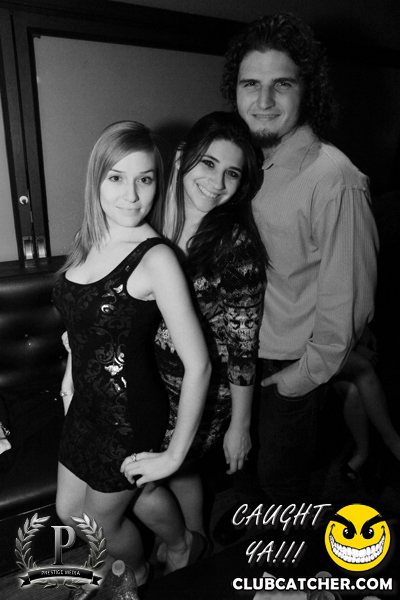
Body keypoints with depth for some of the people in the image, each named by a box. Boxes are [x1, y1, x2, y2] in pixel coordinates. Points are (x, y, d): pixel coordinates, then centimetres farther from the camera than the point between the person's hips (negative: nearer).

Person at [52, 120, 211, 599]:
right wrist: (71, 376, 15)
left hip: (129, 414, -7)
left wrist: (174, 455, -18)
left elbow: (198, 365, -25)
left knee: (104, 519, 20)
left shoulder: (156, 259, -25)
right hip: (87, 404, 7)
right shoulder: (88, 240, -3)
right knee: (69, 513, 28)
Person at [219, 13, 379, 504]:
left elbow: (350, 293, -20)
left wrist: (312, 370, -11)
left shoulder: (334, 180, -23)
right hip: (248, 348, 7)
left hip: (294, 361, -7)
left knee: (280, 471, 15)